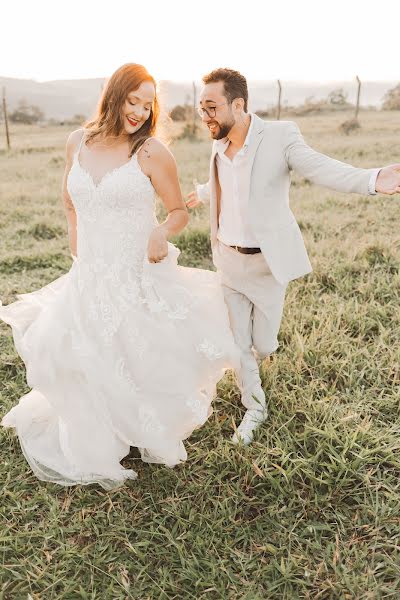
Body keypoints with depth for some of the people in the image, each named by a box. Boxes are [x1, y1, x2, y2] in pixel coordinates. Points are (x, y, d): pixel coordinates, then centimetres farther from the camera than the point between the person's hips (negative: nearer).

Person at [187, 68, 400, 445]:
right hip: (229, 259, 4)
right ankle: (254, 408, 32)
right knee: (238, 343, 10)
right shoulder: (218, 145, 1)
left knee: (263, 345, 8)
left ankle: (254, 355, 48)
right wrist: (202, 194, 43)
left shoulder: (280, 135, -15)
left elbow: (321, 169, -29)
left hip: (267, 262, -4)